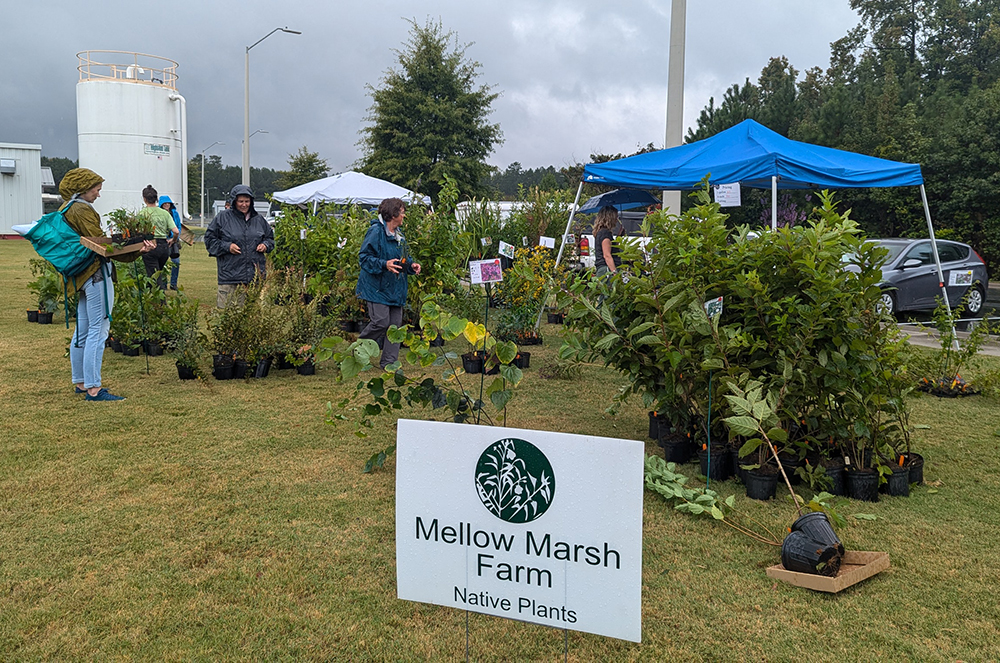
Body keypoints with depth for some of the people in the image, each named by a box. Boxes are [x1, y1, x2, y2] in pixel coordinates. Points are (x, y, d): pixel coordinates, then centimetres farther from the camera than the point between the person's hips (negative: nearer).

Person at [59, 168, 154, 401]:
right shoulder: (82, 210, -12)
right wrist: (136, 251, -23)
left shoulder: (66, 209, 19)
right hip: (96, 274, -11)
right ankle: (93, 388, -9)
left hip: (83, 276, 11)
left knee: (83, 330, 16)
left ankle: (80, 382, 26)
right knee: (98, 330, -9)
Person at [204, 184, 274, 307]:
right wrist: (226, 246, -9)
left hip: (256, 275, 3)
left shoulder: (258, 219, 13)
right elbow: (209, 238, 5)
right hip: (230, 275, -3)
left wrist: (265, 245, 4)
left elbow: (270, 237, 26)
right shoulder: (223, 217, 2)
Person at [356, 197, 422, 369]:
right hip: (377, 287, -8)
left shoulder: (398, 233, 15)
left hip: (395, 288, 8)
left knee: (395, 324, 5)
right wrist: (384, 265, -28)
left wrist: (411, 265, 6)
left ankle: (389, 362, 13)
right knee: (381, 322, -13)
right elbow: (364, 257, -16)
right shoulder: (376, 231, -13)